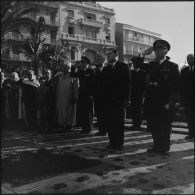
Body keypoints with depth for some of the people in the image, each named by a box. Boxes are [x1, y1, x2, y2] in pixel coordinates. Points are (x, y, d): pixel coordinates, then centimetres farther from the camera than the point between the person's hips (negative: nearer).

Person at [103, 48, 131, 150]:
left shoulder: (123, 67, 1)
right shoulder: (105, 69, 16)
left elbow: (127, 83, -6)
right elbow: (104, 84, 14)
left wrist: (126, 98, -13)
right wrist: (103, 98, 5)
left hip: (119, 99, -5)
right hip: (108, 100, 5)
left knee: (119, 122, 0)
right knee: (109, 122, 5)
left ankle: (119, 143, 7)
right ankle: (112, 142, 15)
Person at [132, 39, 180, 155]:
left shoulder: (172, 66, -1)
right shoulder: (152, 65, 13)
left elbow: (175, 86, -6)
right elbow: (137, 63, 18)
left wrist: (170, 102, -14)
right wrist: (144, 54, 3)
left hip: (164, 103, -5)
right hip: (151, 101, 5)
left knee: (164, 127, 3)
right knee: (153, 126, 10)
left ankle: (164, 148, 18)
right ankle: (157, 146, 25)